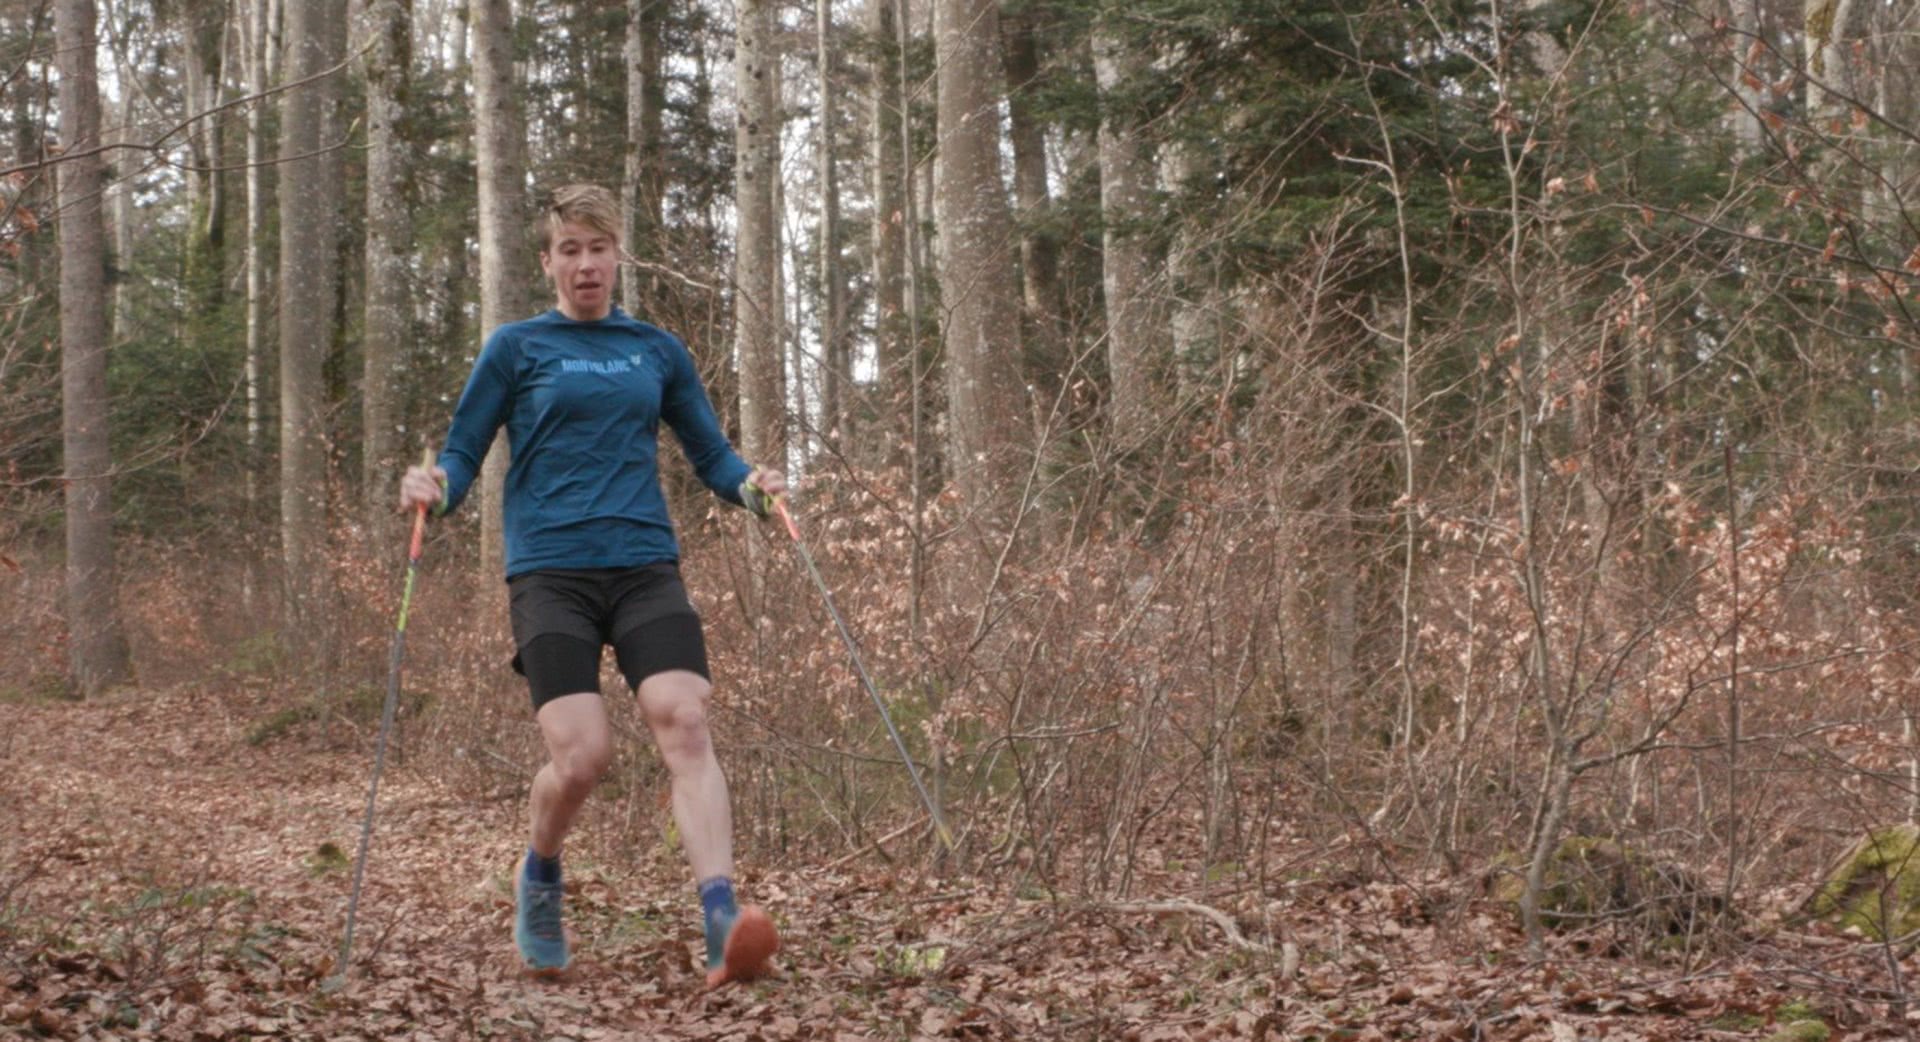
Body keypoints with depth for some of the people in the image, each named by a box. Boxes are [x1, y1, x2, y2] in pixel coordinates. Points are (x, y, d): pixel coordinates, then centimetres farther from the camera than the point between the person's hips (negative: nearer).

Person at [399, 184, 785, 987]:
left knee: (684, 723, -19)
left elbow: (710, 454, 20)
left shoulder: (658, 351, 16)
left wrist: (752, 485, -1)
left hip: (646, 567, 2)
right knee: (580, 754, -13)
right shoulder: (516, 348, 9)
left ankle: (722, 922, -27)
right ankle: (539, 878, 20)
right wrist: (432, 488, -14)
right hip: (550, 573, -2)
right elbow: (461, 456, 9)